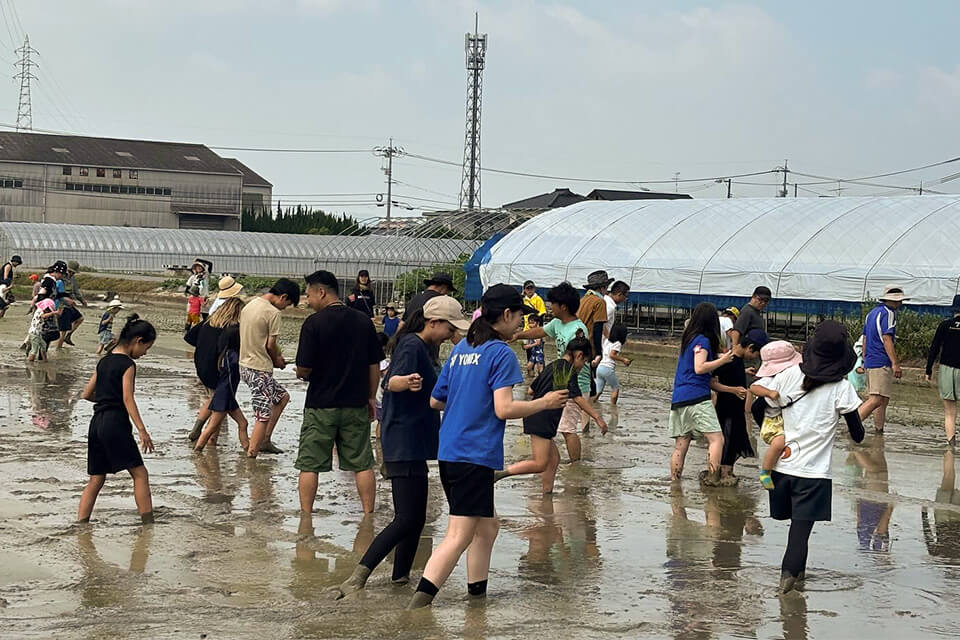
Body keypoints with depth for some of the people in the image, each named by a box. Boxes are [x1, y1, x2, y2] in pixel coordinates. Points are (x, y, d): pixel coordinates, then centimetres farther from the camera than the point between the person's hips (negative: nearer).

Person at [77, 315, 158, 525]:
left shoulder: (104, 361, 15)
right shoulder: (127, 364, -8)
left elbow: (87, 394, 18)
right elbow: (128, 398, -17)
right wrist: (142, 430, -22)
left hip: (96, 422, 8)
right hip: (115, 423, -8)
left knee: (96, 480, 10)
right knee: (139, 474, -2)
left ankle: (81, 524, 5)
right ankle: (148, 522, -5)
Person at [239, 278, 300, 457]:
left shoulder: (249, 305, 11)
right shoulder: (273, 313, -16)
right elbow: (270, 345, -14)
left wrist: (275, 356, 15)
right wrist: (277, 360, 6)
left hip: (245, 365, 9)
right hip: (260, 370, -9)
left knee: (282, 396, 23)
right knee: (264, 416, -4)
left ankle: (265, 441, 21)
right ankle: (252, 454, -5)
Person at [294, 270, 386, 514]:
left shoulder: (314, 323, -12)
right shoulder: (363, 321, 3)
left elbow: (304, 368, -14)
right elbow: (374, 364, 7)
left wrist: (301, 374, 9)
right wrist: (371, 397, 16)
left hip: (320, 405, -4)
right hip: (356, 404, 4)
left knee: (309, 464, 6)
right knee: (362, 464, 10)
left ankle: (305, 516, 8)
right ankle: (369, 515, 11)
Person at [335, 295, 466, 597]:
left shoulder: (421, 347, 16)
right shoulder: (411, 345, -14)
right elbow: (392, 382, -33)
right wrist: (406, 382, -53)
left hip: (413, 445, 11)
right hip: (404, 445, -10)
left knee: (416, 518, 12)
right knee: (407, 519, -14)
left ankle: (401, 577, 19)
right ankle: (356, 580, -18)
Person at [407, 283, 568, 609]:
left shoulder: (461, 348, 15)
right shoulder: (501, 353, -9)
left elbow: (436, 401, 18)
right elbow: (504, 408, -17)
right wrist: (545, 402, -4)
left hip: (449, 453, 9)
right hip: (475, 456, -9)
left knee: (487, 525, 21)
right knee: (459, 537, -10)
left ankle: (477, 596, 26)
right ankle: (416, 609, -18)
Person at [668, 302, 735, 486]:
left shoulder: (688, 338, 18)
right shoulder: (703, 340, -5)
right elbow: (699, 367, -15)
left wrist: (718, 356, 20)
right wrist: (723, 360, -8)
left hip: (678, 399, 8)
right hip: (697, 397, -8)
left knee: (681, 444, 9)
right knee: (716, 439, -8)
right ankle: (712, 478, -18)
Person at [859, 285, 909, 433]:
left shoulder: (872, 313, 20)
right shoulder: (888, 313, -9)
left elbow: (865, 339, 23)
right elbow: (887, 339, -17)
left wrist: (865, 361, 27)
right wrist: (895, 363, -18)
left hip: (870, 362, 10)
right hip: (882, 363, -10)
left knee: (883, 399, 13)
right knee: (877, 399, -15)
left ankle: (879, 430, 11)